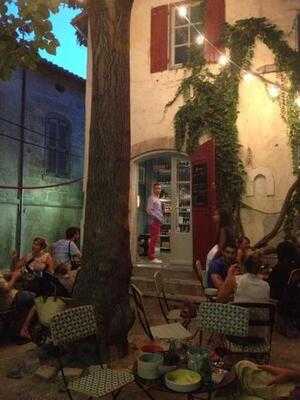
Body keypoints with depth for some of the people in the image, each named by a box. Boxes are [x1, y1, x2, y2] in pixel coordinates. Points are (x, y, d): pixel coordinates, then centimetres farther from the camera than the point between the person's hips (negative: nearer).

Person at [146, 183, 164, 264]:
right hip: (154, 221, -10)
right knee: (153, 239, -8)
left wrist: (161, 219, 13)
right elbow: (149, 210, -18)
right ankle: (152, 257, -5)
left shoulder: (157, 199, 19)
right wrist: (158, 218, -18)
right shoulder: (152, 198, -10)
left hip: (158, 222, 10)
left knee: (155, 239, 11)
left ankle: (151, 256, 17)